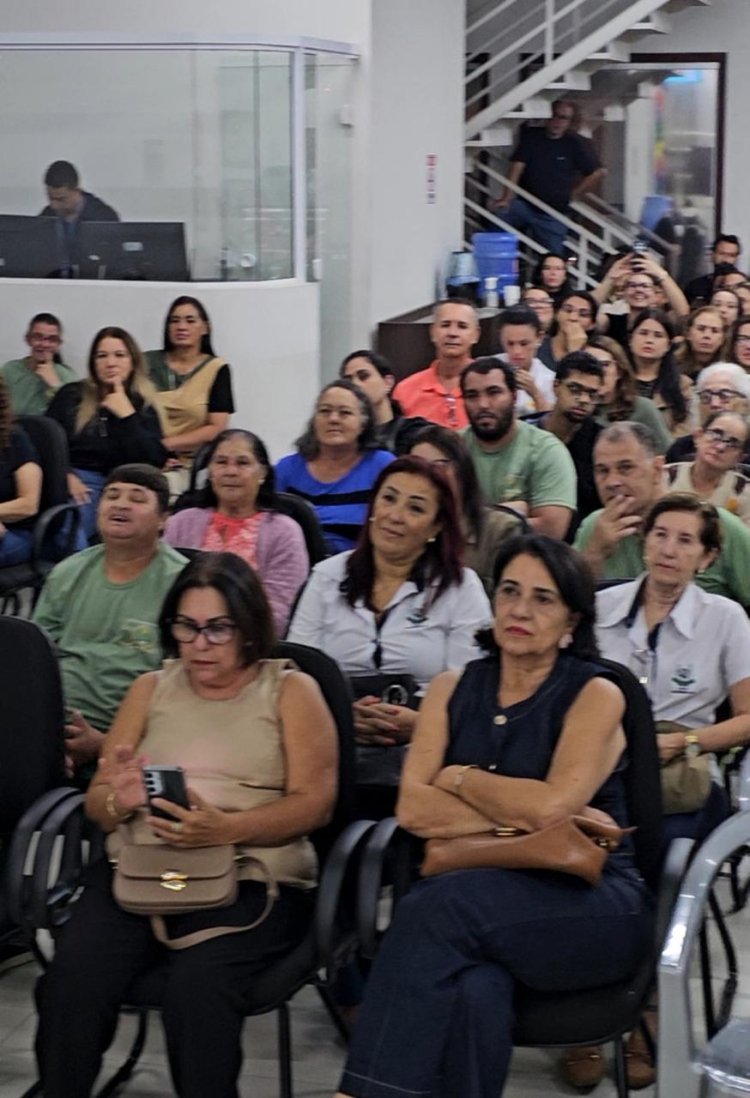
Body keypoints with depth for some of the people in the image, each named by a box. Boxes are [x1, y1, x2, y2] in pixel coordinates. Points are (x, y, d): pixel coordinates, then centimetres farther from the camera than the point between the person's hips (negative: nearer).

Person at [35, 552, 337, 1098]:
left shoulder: (291, 690, 9)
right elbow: (96, 801, 15)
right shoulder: (151, 688, 19)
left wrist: (226, 829, -19)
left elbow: (314, 803, -2)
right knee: (70, 981, -26)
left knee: (196, 986, -34)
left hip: (250, 874, -3)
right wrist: (119, 801, -10)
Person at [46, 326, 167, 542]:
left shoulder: (144, 407, 14)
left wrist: (127, 415, -6)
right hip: (75, 483, -1)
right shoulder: (71, 395, 16)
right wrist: (65, 475, -11)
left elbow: (154, 462, -1)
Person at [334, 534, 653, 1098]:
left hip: (590, 901, -3)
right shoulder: (453, 689, 12)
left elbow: (550, 804, -16)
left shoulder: (595, 695, 0)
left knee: (442, 905, -33)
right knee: (475, 991, -35)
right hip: (481, 897, 3)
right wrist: (520, 814, -11)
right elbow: (413, 808, -2)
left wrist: (458, 777, -2)